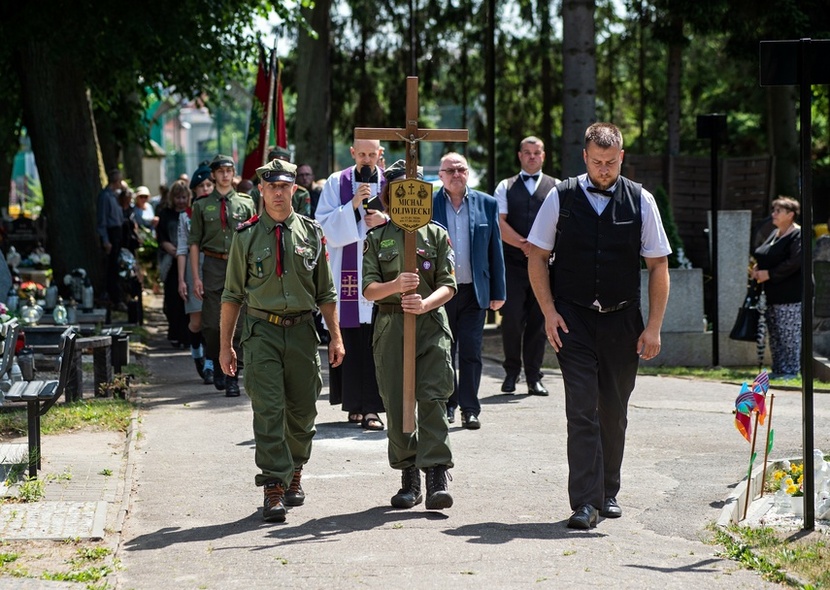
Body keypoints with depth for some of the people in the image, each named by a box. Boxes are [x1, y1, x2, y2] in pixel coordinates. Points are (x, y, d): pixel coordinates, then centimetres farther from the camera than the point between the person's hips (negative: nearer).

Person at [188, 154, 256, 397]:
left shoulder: (246, 204, 8)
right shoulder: (202, 206, 7)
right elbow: (194, 242, 6)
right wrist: (195, 277, -1)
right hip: (213, 266, 0)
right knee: (212, 324, -1)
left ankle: (232, 377, 2)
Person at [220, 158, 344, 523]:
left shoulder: (311, 233, 7)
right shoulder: (247, 236, 3)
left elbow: (326, 292, 11)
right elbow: (232, 295, 6)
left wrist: (336, 337, 4)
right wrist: (226, 345, 3)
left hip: (302, 330, 2)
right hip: (263, 331, -2)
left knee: (302, 411, 10)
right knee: (268, 413, -9)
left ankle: (294, 474, 31)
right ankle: (274, 489, -9)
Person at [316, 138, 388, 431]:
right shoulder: (336, 183, 7)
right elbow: (325, 227, -1)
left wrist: (386, 220, -8)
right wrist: (353, 206, -14)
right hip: (346, 272, -1)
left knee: (376, 342, -5)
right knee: (350, 341, -2)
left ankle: (370, 406, -4)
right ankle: (355, 402, 6)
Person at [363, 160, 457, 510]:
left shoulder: (436, 234, 9)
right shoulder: (377, 238, 10)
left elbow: (448, 285, 3)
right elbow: (369, 290, 2)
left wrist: (426, 303, -16)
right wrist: (396, 285, -18)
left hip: (431, 324, -1)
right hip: (391, 325, 1)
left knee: (433, 398, -11)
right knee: (396, 403, 2)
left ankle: (437, 476, -13)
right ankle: (409, 477, 12)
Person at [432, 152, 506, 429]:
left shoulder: (487, 204, 5)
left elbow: (495, 250, 7)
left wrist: (498, 292, 4)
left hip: (474, 291, 0)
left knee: (471, 352, 0)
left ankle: (469, 408, 6)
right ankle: (446, 406, 18)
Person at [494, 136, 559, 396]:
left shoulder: (555, 187, 11)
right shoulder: (506, 187, 11)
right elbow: (499, 223, 1)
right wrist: (523, 245, -11)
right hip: (513, 263, 0)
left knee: (538, 320, 1)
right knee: (512, 317, -5)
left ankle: (534, 377, 6)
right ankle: (511, 372, 8)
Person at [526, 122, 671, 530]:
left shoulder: (640, 201, 1)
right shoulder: (561, 198, -1)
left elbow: (658, 266, 4)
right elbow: (537, 257, 5)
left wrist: (653, 327, -1)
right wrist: (549, 312, -6)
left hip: (622, 320, 2)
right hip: (574, 319, -2)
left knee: (614, 412, 10)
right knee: (582, 409, -10)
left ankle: (608, 492, 26)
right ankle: (585, 502, -12)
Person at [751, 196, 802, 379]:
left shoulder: (798, 235, -11)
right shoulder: (775, 234, 17)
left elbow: (795, 262, -21)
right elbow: (762, 256, 28)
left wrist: (769, 274, -18)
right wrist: (757, 269, 5)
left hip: (790, 294, -9)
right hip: (773, 295, 9)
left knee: (790, 334, -7)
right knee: (774, 334, 11)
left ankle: (791, 371, -2)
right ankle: (778, 369, 18)